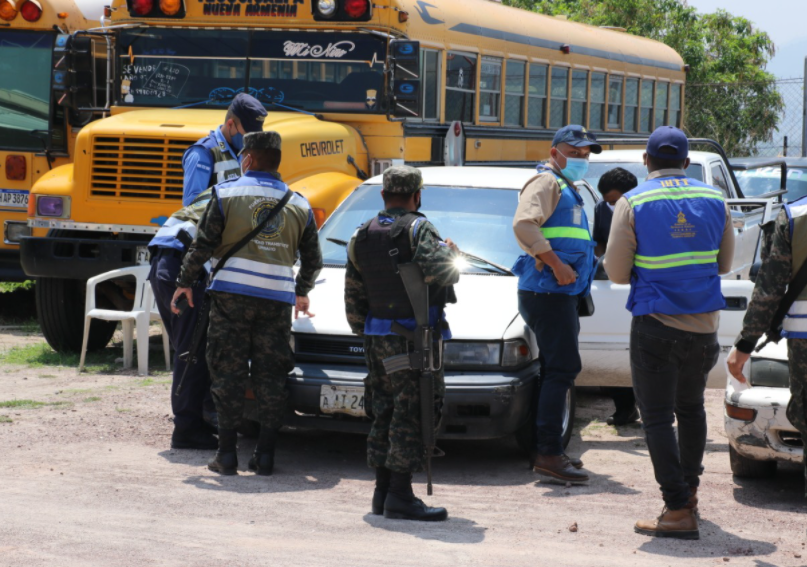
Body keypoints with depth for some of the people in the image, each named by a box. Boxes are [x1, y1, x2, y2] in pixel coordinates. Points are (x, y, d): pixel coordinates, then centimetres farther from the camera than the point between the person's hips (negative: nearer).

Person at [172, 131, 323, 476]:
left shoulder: (226, 193, 1)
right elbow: (313, 260, 19)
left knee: (228, 371, 2)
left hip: (232, 294, -2)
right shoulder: (298, 204, 13)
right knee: (271, 375, 7)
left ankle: (227, 453, 1)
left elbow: (203, 245, -2)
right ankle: (265, 454, 6)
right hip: (278, 298, 3)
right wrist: (301, 292, 36)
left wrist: (185, 282, 11)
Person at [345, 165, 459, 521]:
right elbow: (436, 271, -26)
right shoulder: (417, 229, -9)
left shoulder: (362, 236, 12)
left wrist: (363, 333, 26)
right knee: (411, 414, -5)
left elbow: (353, 296, 16)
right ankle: (400, 495, -8)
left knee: (384, 415, 13)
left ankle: (382, 491, 15)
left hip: (377, 338, 7)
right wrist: (448, 252, -5)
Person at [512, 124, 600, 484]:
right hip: (547, 290, -10)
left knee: (556, 370, 12)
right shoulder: (547, 182, -6)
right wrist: (556, 264, -25)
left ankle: (545, 451, 17)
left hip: (560, 292, 10)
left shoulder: (567, 189, 25)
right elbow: (524, 224, -23)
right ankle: (548, 453, -15)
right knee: (562, 368, -13)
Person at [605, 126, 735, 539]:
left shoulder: (633, 203, -9)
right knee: (691, 407, 23)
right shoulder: (714, 201, 2)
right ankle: (689, 490, 33)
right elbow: (724, 264, 12)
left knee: (657, 417, -2)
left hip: (655, 325, -4)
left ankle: (678, 511, -9)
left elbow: (616, 272, -7)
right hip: (703, 323, 4)